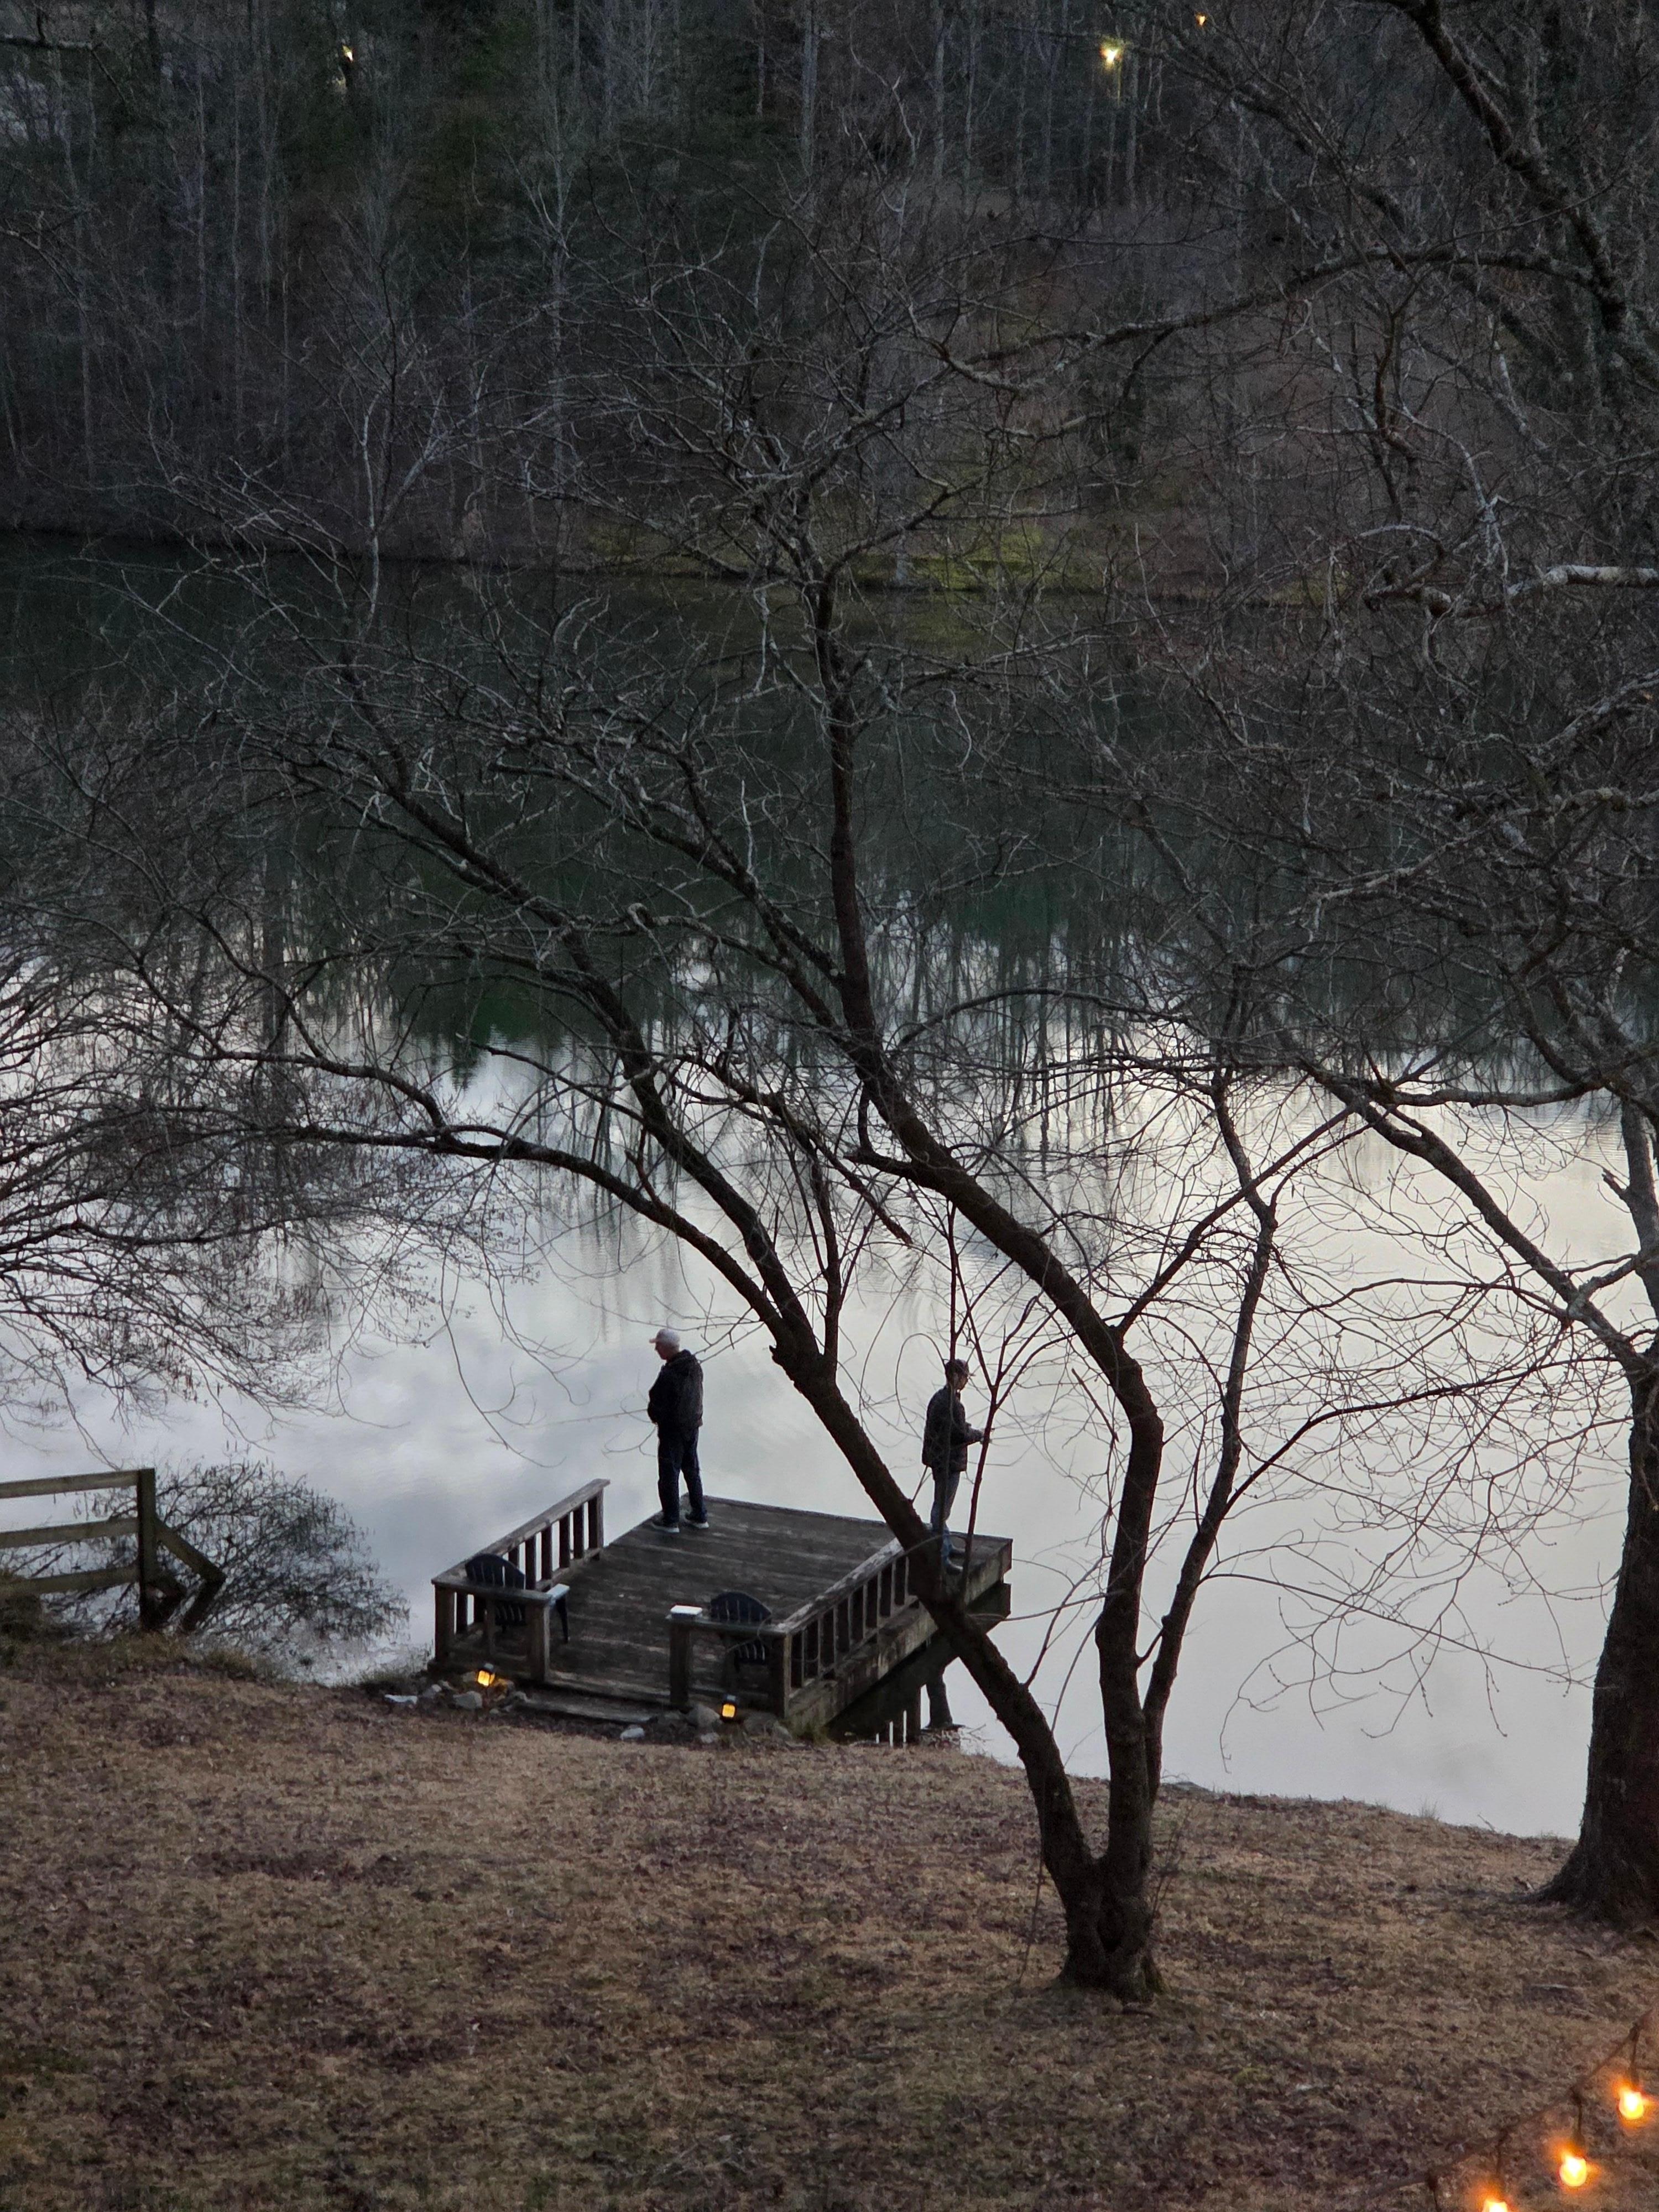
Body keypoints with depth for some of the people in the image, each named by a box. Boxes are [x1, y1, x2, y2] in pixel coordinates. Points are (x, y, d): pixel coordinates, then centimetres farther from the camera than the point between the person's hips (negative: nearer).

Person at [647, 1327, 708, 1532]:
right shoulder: (694, 1367, 1)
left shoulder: (669, 1373, -27)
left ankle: (670, 1521, 12)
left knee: (669, 1474, 4)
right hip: (693, 1426, 8)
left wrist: (656, 1418, 3)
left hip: (672, 1430, -8)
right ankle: (700, 1516, 27)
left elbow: (656, 1405, -21)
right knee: (692, 1471, 19)